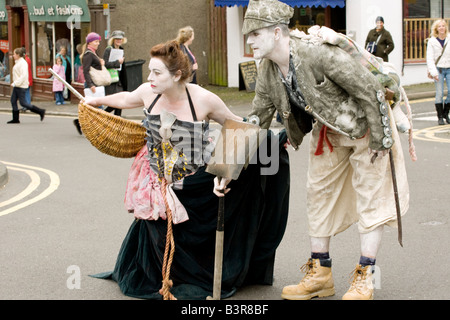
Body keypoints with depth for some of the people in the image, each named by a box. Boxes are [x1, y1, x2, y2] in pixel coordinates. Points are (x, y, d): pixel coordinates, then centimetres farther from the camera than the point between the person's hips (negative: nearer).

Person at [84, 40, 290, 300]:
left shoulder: (204, 100, -21)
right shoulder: (148, 93, -10)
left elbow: (235, 123, -5)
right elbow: (126, 99, 15)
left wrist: (273, 136, -10)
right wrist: (98, 100, 30)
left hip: (199, 185, -3)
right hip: (161, 180, 3)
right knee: (161, 234, 5)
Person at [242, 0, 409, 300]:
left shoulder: (318, 53, -32)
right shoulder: (268, 72, -9)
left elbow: (370, 89, -27)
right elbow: (258, 120, 2)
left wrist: (379, 140, -22)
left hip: (364, 125, -7)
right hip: (328, 132, 8)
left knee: (371, 194, -4)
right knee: (319, 193, 7)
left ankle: (365, 278, 3)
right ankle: (320, 273, 17)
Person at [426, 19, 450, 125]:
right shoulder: (432, 41, 0)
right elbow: (429, 58, -2)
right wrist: (433, 72, -11)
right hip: (438, 69, -2)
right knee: (439, 93, -6)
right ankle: (440, 116, 4)